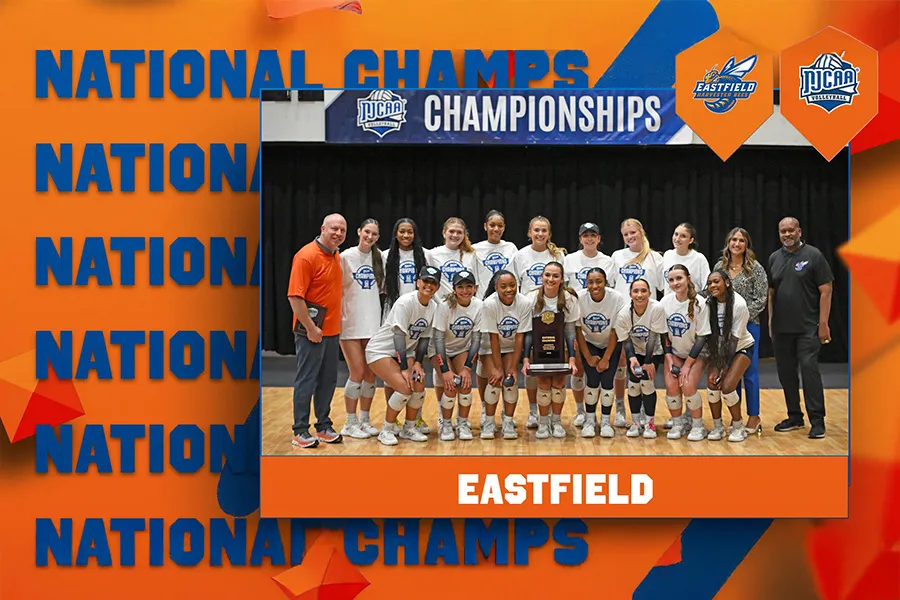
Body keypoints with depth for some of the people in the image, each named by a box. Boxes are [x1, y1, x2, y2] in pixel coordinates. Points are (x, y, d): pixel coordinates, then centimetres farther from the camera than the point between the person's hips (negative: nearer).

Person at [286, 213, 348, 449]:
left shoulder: (336, 256, 10)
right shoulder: (307, 256, -16)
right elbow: (294, 296, -19)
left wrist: (335, 321, 14)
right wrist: (310, 328, -19)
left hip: (332, 330, 8)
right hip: (312, 331, -8)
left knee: (328, 380, 13)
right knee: (306, 380, 0)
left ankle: (324, 426, 23)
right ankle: (300, 431, 8)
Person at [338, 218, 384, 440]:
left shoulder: (379, 258, 6)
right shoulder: (345, 257, -6)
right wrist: (338, 318, -10)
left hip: (373, 324, 4)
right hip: (350, 324, -4)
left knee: (371, 374, 5)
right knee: (357, 373, -5)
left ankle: (364, 419, 19)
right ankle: (350, 423, 8)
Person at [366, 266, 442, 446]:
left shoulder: (433, 307, -1)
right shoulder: (406, 302, -23)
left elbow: (424, 337, 6)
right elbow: (399, 335, -27)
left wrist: (417, 362, -6)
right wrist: (404, 369, -30)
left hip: (403, 352, 7)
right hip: (380, 350, -7)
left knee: (419, 386, -10)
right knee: (404, 388, -22)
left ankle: (409, 428, 12)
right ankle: (386, 431, -4)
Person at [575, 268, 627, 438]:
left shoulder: (617, 299, -26)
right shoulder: (579, 298, -24)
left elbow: (615, 332, -16)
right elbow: (578, 330, -13)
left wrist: (606, 359, -13)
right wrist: (588, 357, -11)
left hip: (611, 344, 0)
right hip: (589, 343, 0)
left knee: (607, 381, -11)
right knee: (592, 380, -11)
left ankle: (605, 421, 7)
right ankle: (590, 419, 8)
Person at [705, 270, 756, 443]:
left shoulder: (739, 305, -24)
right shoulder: (709, 303, -12)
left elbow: (734, 339, -21)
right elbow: (710, 336, -10)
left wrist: (725, 368, -19)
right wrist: (714, 368, -14)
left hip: (741, 348, -4)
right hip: (718, 349, 4)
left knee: (727, 386, -19)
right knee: (712, 385, -13)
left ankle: (738, 427, 3)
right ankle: (717, 426, 7)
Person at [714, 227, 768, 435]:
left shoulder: (756, 268, -4)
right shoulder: (719, 267, 8)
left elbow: (760, 300, -7)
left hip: (748, 325, -4)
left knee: (749, 371, 0)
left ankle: (753, 417, 9)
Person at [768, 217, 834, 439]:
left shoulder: (813, 255, -4)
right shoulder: (774, 258, 11)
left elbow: (825, 291, -6)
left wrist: (823, 324, -11)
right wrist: (770, 321, 9)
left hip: (807, 327, -5)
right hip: (781, 328, 5)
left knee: (809, 369, -10)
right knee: (785, 372, 9)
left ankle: (817, 420, -3)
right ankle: (795, 417, 22)